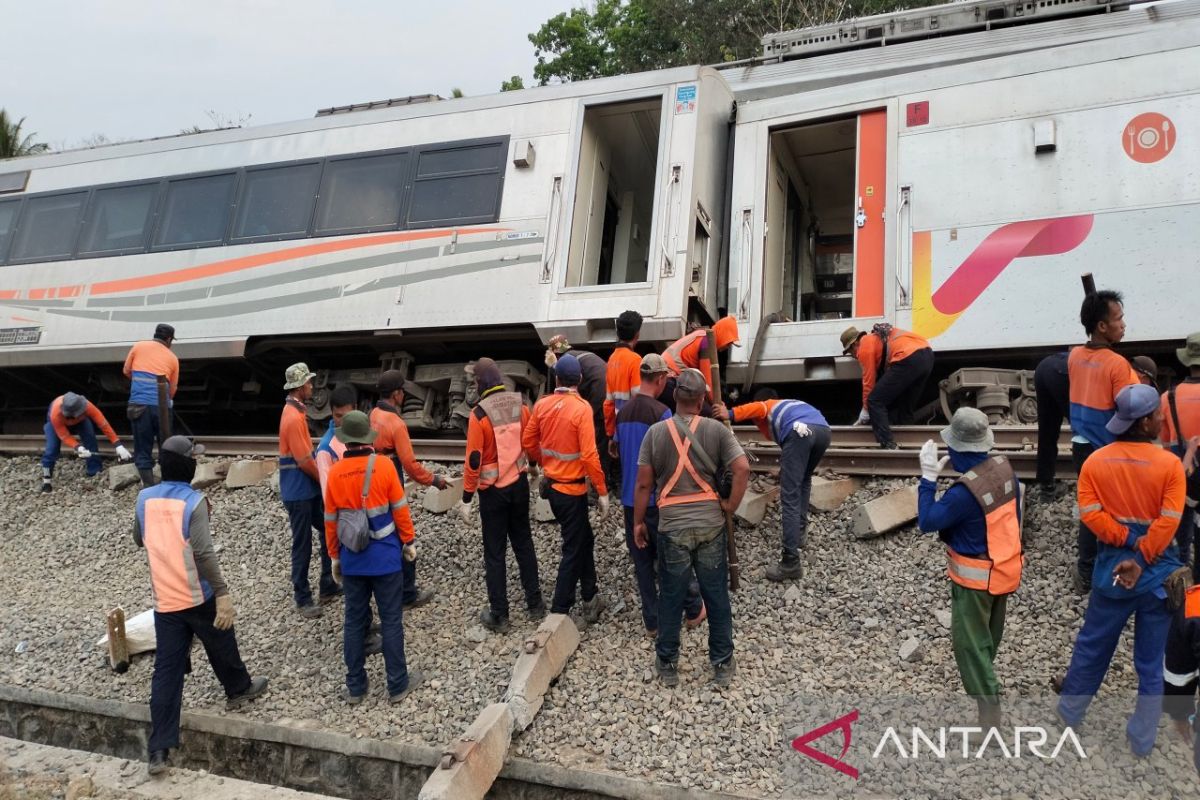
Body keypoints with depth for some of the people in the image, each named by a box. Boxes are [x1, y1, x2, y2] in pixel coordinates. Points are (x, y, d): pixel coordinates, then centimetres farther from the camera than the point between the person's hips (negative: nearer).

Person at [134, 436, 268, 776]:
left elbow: (139, 540, 18)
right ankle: (239, 690, 46)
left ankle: (159, 750, 4)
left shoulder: (144, 498, 1)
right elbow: (203, 553, -26)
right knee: (222, 648, 21)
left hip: (165, 601, 5)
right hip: (200, 597, -5)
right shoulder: (193, 502, -17)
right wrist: (223, 593, -27)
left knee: (167, 671, 5)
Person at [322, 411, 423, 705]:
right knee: (391, 621, 6)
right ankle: (397, 685, 14)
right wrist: (409, 542, 7)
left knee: (353, 621, 12)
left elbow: (331, 521, 4)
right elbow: (400, 509, -6)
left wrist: (334, 556, 16)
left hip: (351, 559, 3)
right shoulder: (384, 465, -12)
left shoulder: (335, 473, -4)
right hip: (385, 557, -3)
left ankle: (355, 687, 22)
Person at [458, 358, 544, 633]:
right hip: (519, 484, 5)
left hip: (493, 490, -5)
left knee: (494, 552, 5)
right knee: (523, 543, 19)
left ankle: (498, 616, 13)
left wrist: (466, 499, -9)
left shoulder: (479, 414, -19)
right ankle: (535, 604, 26)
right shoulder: (521, 405, -4)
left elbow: (473, 460, -17)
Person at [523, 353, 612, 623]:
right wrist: (602, 492, -14)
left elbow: (528, 442, 7)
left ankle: (590, 598, 35)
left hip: (551, 485, 7)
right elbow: (589, 455, -22)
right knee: (573, 550, 5)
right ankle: (558, 614, 9)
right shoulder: (581, 408, -18)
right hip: (572, 489, -7)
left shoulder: (542, 404, -1)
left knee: (584, 540, 23)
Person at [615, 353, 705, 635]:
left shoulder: (623, 412, 5)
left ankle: (652, 621, 16)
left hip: (630, 498, 6)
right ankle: (693, 610, 24)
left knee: (642, 562, 10)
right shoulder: (661, 412, -15)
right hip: (657, 499, -6)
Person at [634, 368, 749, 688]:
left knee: (670, 597, 12)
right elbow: (743, 469, -12)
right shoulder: (716, 429, -4)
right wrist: (730, 506, 0)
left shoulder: (656, 431, -4)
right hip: (710, 525, 1)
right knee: (717, 596, 12)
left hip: (672, 526, 0)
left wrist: (638, 522, 8)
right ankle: (722, 664, 22)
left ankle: (667, 664, 23)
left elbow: (644, 484, -2)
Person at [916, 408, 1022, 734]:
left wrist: (928, 477, -21)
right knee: (990, 633, 29)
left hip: (976, 576, -8)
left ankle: (989, 711, 1)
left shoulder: (964, 492, -32)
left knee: (969, 643, 1)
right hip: (1004, 566, 9)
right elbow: (1012, 515, 7)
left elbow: (927, 522, -21)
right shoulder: (1005, 468, -8)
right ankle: (984, 681, 53)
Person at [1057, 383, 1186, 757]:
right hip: (1158, 571, -2)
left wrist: (1128, 542, -9)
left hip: (1112, 567, 2)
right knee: (1151, 659, 11)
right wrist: (1141, 557, -13)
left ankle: (1067, 715, 31)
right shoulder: (1170, 464, -12)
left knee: (1092, 645, 18)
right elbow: (1168, 523, -17)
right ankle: (1142, 740, 20)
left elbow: (1090, 514, -11)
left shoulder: (1095, 462, -4)